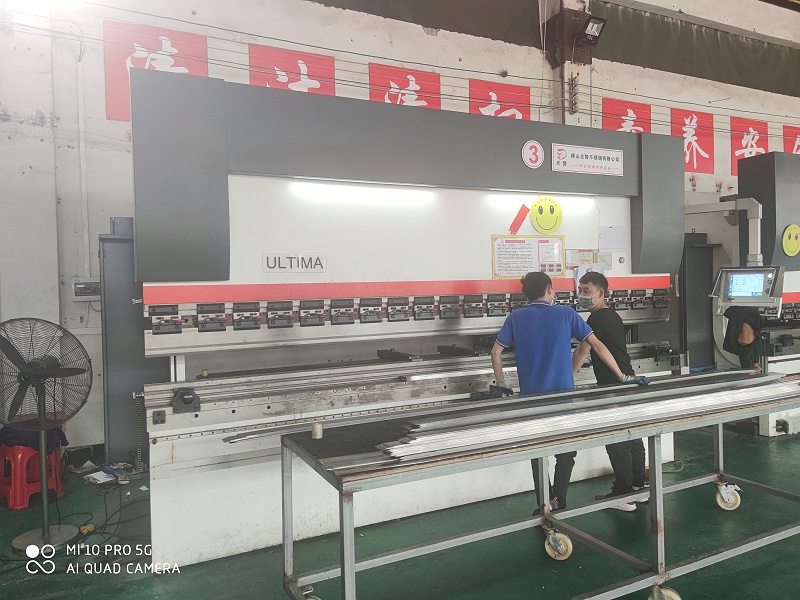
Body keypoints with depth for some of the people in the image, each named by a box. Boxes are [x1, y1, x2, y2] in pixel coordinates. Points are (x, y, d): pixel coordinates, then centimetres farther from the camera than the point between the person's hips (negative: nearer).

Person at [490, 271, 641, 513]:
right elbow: (597, 346, -1)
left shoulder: (516, 318, 1)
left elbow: (496, 352, 3)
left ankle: (544, 505, 17)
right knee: (566, 452, 13)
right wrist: (622, 376, 7)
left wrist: (501, 384, 14)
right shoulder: (566, 314, -1)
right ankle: (559, 503, 7)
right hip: (563, 394, -1)